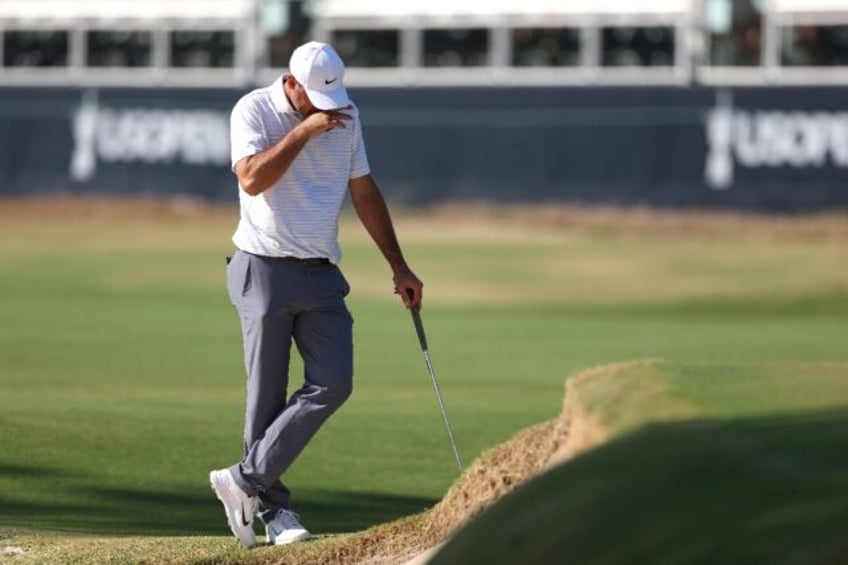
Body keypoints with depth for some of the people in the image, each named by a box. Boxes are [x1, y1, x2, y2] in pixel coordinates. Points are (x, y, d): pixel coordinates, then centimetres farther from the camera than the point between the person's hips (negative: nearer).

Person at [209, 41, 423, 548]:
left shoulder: (346, 116, 10)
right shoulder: (254, 111, -5)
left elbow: (365, 192, 16)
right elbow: (252, 179, -20)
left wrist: (398, 266, 16)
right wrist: (303, 131, -20)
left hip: (321, 276, 5)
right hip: (265, 271, -5)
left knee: (333, 383, -10)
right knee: (267, 398, -3)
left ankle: (246, 482, -5)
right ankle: (273, 508, 5)